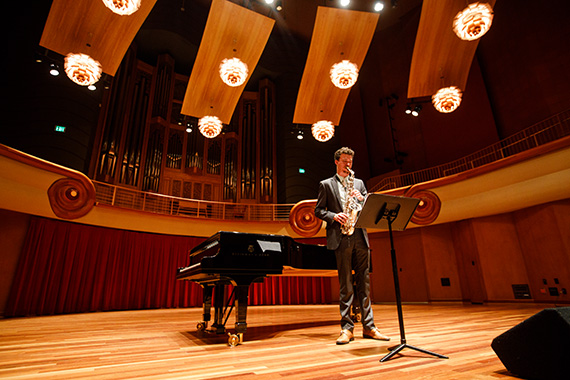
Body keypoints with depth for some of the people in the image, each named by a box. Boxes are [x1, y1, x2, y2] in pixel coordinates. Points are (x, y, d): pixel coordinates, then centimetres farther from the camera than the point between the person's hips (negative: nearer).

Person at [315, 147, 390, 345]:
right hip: (341, 238, -3)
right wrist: (334, 216, -14)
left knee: (364, 282, 6)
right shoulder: (326, 184, 10)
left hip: (360, 237, 4)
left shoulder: (359, 183, 20)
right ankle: (347, 328, 6)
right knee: (345, 284, -1)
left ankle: (368, 327, 14)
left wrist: (361, 198, -5)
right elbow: (318, 210, 3)